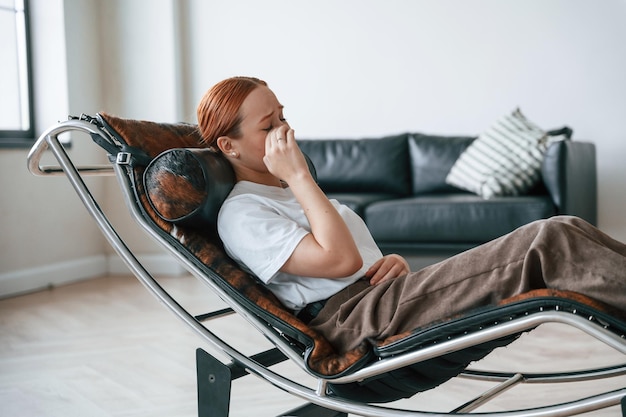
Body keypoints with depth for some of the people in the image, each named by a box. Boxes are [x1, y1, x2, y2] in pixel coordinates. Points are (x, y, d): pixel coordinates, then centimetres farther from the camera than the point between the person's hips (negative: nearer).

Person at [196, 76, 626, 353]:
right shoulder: (241, 213, -3)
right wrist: (299, 176, -11)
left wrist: (396, 263, 3)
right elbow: (341, 260, -16)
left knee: (567, 230, -9)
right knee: (550, 241, -22)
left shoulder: (290, 192, 27)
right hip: (350, 317, -9)